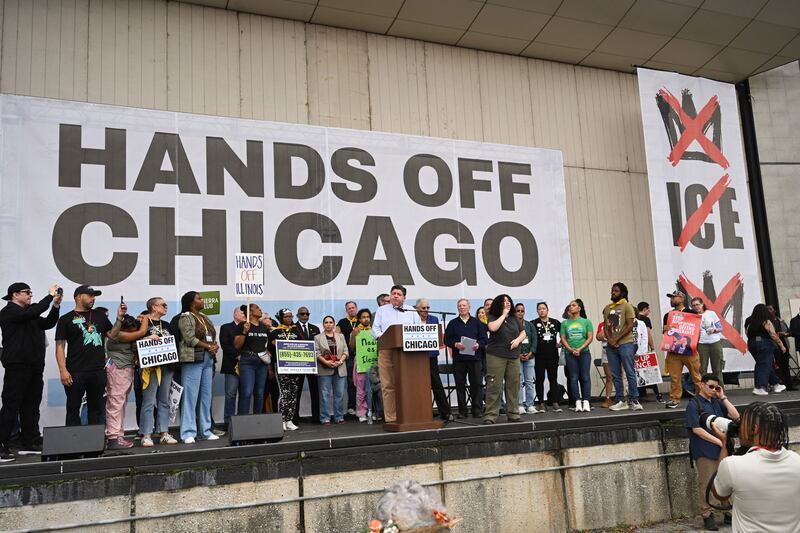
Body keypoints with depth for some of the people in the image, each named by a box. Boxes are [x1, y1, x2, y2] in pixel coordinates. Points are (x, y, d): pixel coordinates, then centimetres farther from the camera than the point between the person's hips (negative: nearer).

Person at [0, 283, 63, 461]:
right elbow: (32, 313, -22)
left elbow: (48, 323, 15)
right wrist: (50, 296, -17)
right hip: (17, 366, -8)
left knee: (31, 406, 10)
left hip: (35, 366, 8)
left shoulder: (29, 314, 21)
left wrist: (56, 304, 4)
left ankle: (30, 443, 16)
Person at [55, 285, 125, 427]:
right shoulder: (66, 319, 1)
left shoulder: (100, 316, 13)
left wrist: (119, 317, 0)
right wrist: (63, 371, -12)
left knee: (96, 409, 10)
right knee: (73, 409, 3)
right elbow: (60, 346, -3)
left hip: (98, 372, 4)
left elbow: (112, 335, 14)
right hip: (75, 373, -4)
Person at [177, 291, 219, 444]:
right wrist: (208, 346, -10)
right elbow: (190, 339, -14)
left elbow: (213, 337, 17)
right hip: (193, 359, -7)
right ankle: (188, 433, -2)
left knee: (206, 396, 8)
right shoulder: (186, 318, -4)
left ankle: (205, 431, 15)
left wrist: (215, 347, -4)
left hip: (208, 359, 7)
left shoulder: (204, 318, 19)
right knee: (190, 396, -6)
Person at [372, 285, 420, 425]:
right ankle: (390, 418, -3)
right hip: (386, 351, 0)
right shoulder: (381, 310, 18)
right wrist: (383, 337, -10)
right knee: (388, 385, -6)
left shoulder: (411, 311, 18)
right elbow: (375, 329, 9)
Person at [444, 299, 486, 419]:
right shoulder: (453, 323, 9)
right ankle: (462, 411, 10)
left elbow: (484, 338, 5)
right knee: (460, 385, 3)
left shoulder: (477, 322, 10)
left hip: (474, 357, 0)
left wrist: (478, 344, -14)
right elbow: (446, 339, 4)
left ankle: (476, 410, 9)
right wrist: (455, 344, -13)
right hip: (458, 358, 0)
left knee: (476, 384, 0)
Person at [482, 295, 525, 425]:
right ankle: (490, 416, -4)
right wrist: (503, 314, -10)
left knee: (513, 386, 5)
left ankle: (513, 414, 13)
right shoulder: (492, 317, 1)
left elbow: (523, 332, 18)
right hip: (496, 356, -5)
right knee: (494, 386, -7)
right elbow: (493, 328, -20)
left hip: (513, 356, 5)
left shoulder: (514, 318, 15)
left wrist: (518, 339, -3)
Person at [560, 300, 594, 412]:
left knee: (585, 377, -4)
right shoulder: (565, 323, 10)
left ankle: (586, 401, -1)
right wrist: (571, 349, -9)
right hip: (570, 354, 1)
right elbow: (563, 339, 6)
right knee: (574, 378, 0)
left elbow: (590, 337, 0)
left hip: (584, 352, -1)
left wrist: (580, 349, -11)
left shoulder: (586, 322, 7)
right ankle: (578, 402, 3)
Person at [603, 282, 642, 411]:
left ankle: (634, 401, -1)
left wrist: (616, 339, -13)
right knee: (616, 375, 6)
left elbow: (630, 326, -8)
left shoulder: (627, 306, 0)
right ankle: (620, 401, 11)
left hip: (625, 344, -5)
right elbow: (605, 326, 14)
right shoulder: (607, 308, 16)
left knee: (630, 373, -5)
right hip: (611, 346, 5)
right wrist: (609, 339, -4)